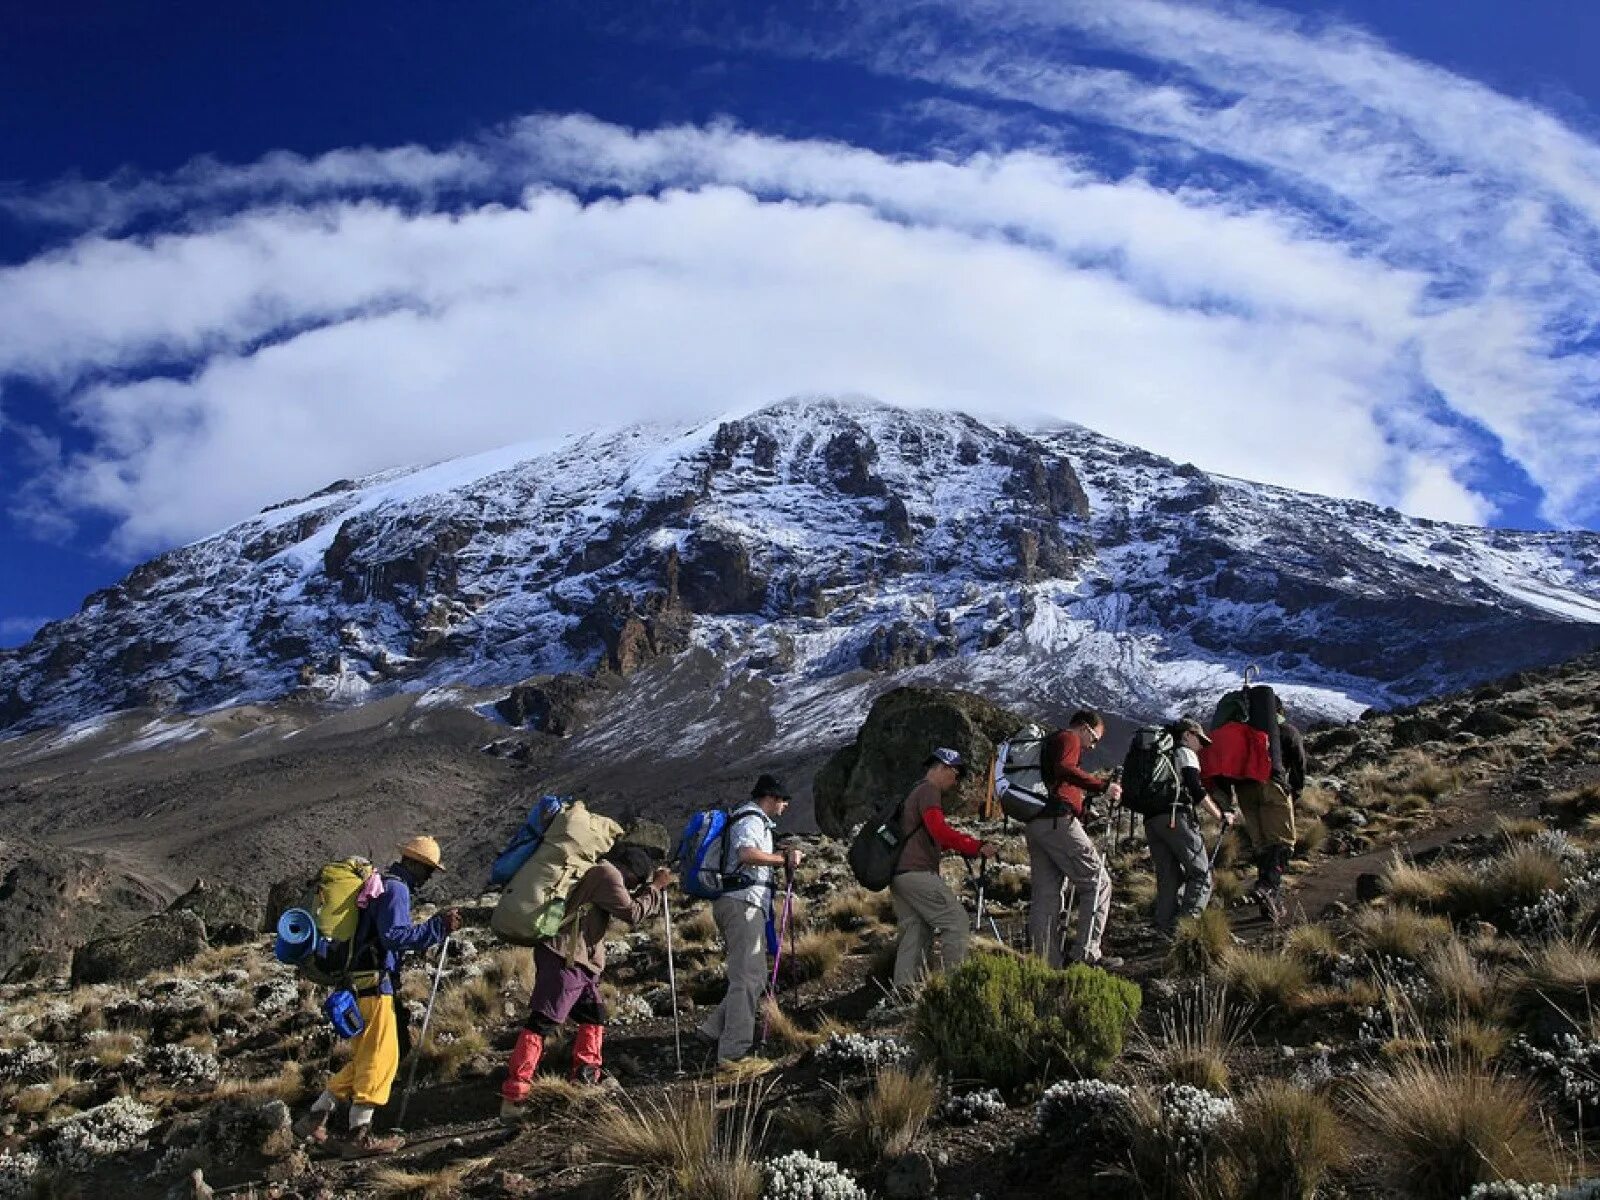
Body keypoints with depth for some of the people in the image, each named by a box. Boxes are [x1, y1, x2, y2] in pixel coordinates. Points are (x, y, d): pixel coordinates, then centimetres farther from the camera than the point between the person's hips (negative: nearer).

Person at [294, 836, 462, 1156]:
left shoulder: (379, 883, 19)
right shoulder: (395, 889, -12)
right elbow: (394, 936, -24)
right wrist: (437, 928, -26)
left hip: (356, 984, 10)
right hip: (373, 985, -10)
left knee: (365, 1060, 17)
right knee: (380, 1060, -4)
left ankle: (315, 1117, 20)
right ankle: (360, 1135, 0)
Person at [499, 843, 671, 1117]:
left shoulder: (605, 874, 22)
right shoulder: (607, 873, -9)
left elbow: (630, 906, 28)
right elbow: (632, 913, -11)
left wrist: (652, 885, 20)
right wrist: (655, 888, -1)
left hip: (579, 962, 11)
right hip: (563, 958, -11)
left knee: (594, 1014, 18)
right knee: (542, 1022, -12)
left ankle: (585, 1071, 27)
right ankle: (513, 1092, -14)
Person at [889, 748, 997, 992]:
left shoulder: (915, 793, 28)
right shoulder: (929, 791, -4)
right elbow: (940, 831, -20)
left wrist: (964, 849, 23)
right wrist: (978, 847, -23)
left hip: (898, 873, 10)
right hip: (917, 871, -10)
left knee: (915, 929, 7)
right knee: (955, 919, -8)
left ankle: (904, 987, 1)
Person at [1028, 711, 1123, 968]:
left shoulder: (1048, 742, 29)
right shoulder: (1069, 738, 1)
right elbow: (1065, 769, -20)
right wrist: (1102, 786, -22)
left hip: (1033, 825, 9)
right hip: (1058, 821, -9)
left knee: (1046, 894, 8)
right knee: (1098, 883, -3)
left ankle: (1046, 962, 7)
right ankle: (1086, 953, -8)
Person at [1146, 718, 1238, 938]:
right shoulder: (1185, 753, 6)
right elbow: (1196, 791, -6)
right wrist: (1221, 816, -1)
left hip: (1150, 819, 8)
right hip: (1176, 817, -8)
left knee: (1168, 877, 7)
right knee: (1201, 873, -5)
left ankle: (1165, 929, -1)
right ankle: (1190, 918, -21)